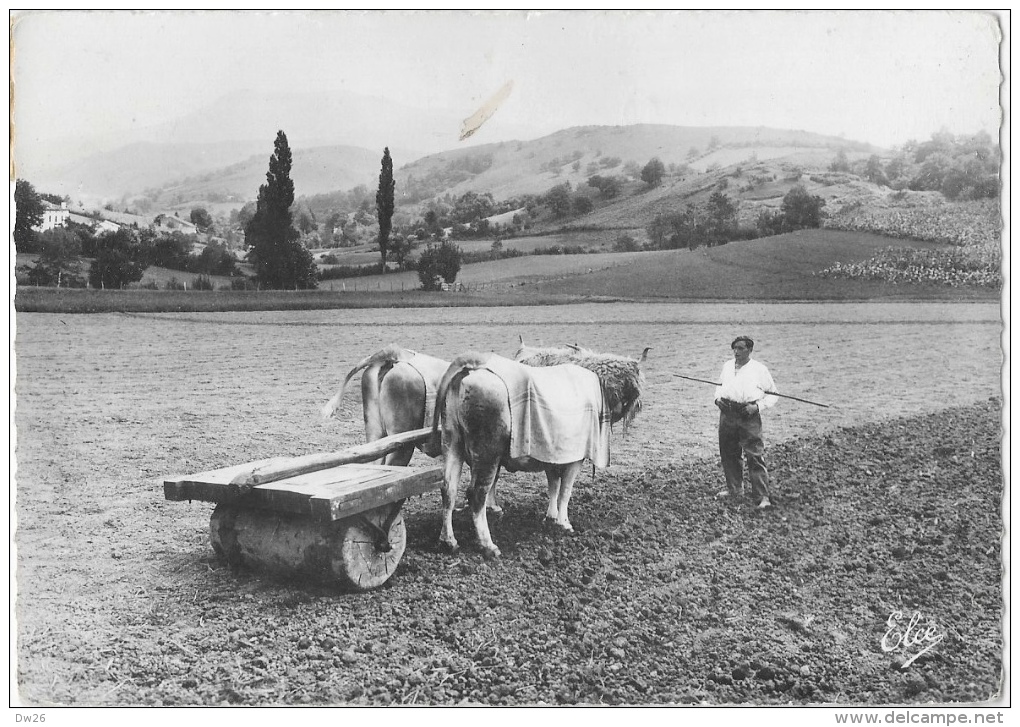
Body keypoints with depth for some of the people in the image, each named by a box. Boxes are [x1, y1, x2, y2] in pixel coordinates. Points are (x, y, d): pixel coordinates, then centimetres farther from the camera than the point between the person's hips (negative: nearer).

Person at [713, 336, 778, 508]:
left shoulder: (759, 369, 0)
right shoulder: (727, 366, 15)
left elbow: (773, 394, 4)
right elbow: (720, 385, 29)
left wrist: (758, 406, -10)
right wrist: (718, 398, 9)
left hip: (748, 416, -5)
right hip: (727, 414, 5)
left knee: (755, 456, -9)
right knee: (728, 454, 12)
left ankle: (763, 497, -7)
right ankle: (734, 489, 28)